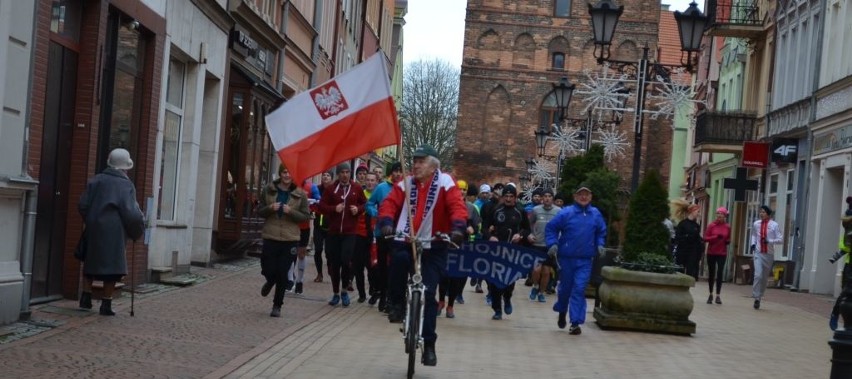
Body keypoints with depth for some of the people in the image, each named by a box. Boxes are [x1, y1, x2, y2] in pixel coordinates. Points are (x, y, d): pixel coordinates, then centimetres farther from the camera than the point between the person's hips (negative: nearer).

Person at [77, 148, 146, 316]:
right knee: (112, 267, 2)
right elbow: (131, 214, -15)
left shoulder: (95, 181, 5)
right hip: (114, 232, -4)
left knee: (90, 263, 18)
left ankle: (86, 297, 17)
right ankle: (106, 304, 3)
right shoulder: (126, 186, -8)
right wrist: (138, 231, 1)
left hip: (93, 229, 5)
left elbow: (82, 205, 4)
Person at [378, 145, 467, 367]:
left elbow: (457, 207, -16)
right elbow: (390, 203, -5)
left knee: (428, 294, -5)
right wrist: (386, 223, -26)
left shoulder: (445, 183, -4)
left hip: (433, 246, -2)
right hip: (406, 240, 2)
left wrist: (457, 228, -35)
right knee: (399, 257, -34)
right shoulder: (406, 184, 4)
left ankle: (429, 345, 7)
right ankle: (396, 303, -10)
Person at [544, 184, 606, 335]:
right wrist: (553, 244, -14)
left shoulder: (596, 214, 4)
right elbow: (550, 228, -2)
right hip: (566, 258, -1)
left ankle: (576, 322, -1)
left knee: (579, 290, -5)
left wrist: (600, 245, 4)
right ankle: (562, 312, 40)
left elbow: (601, 232, 18)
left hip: (585, 260, 1)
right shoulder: (566, 213, -6)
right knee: (565, 287, 13)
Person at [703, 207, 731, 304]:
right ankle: (711, 294, 19)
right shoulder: (711, 225, -3)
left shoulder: (727, 227, 2)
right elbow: (705, 238, -6)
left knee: (720, 273, -8)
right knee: (711, 273, 6)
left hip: (722, 253, 0)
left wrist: (727, 241, -7)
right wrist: (716, 236, -19)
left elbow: (728, 239, 16)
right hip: (711, 253, 0)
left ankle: (718, 296, -5)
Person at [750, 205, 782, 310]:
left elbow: (780, 239, -7)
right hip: (758, 253, 0)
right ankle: (756, 298, -11)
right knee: (758, 275, -16)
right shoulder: (756, 224, 3)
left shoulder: (774, 225, -7)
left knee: (765, 277, 10)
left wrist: (769, 241, -21)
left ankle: (760, 296, 25)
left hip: (769, 254, 0)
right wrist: (753, 244, 7)